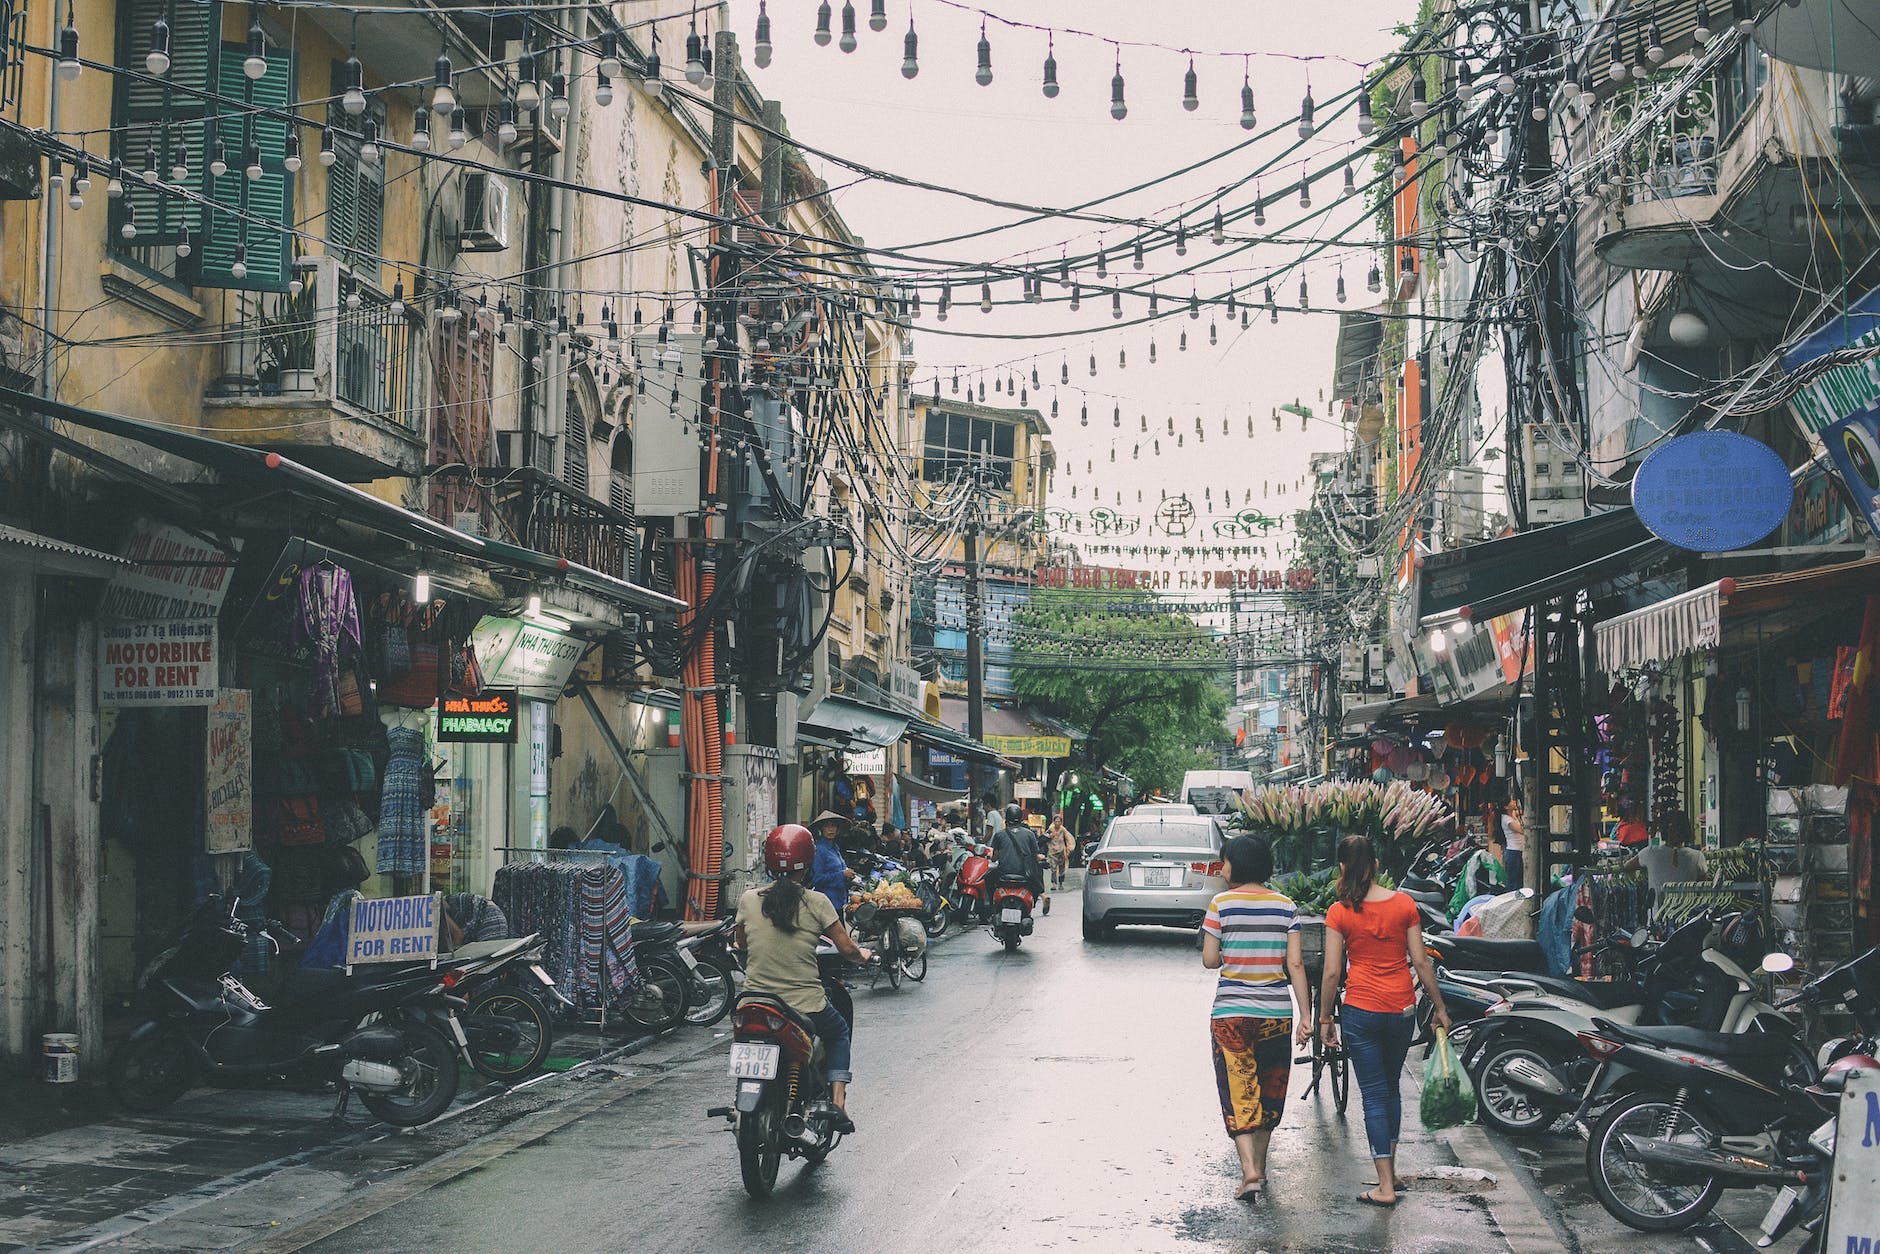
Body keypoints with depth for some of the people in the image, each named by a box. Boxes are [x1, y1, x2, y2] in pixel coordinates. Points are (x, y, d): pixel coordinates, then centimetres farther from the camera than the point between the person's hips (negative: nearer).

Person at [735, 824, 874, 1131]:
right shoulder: (816, 903, -8)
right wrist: (863, 955, 20)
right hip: (805, 1007, -2)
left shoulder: (748, 899, -1)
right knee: (838, 1032, 28)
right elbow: (847, 949, -3)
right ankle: (837, 1102, 10)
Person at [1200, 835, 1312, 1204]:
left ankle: (1249, 1169, -13)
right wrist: (1305, 1014, 2)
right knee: (1269, 1089, 18)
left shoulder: (1221, 904, -6)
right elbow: (1295, 963, -1)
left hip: (1231, 1013, -3)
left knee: (1238, 1091, 1)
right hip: (1277, 1013, 3)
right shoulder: (1285, 906, 2)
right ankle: (1260, 1165, 27)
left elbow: (1209, 960, -5)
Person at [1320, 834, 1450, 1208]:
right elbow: (1420, 961, 1)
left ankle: (1385, 1186, 0)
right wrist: (1439, 1007, 10)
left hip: (1361, 1010, -3)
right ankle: (1390, 1169, 29)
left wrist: (1325, 1017, 3)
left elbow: (1332, 972, -7)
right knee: (1392, 1088, 20)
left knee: (1374, 1095, 3)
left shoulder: (1339, 913, -7)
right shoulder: (1404, 904, -1)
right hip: (1402, 1009, 3)